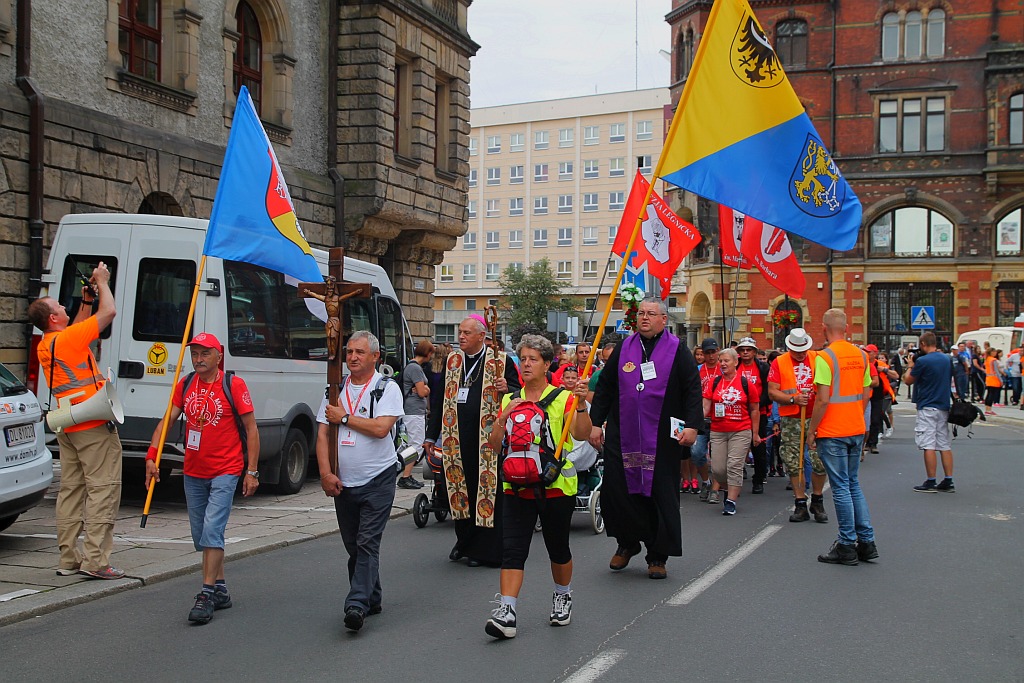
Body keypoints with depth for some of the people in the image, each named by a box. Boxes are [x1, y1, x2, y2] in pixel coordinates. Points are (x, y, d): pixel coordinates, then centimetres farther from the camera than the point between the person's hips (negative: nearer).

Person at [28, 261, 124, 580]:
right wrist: (102, 282, 4)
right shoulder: (69, 338, -13)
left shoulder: (45, 346, 11)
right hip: (94, 426, -9)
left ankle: (69, 559, 14)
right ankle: (95, 560, -10)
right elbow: (109, 312, -10)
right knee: (103, 488, -7)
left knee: (71, 490, 11)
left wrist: (86, 303, 25)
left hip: (67, 427, 9)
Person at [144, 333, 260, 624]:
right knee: (201, 535, 12)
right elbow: (166, 421, 5)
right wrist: (152, 456, -9)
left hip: (225, 472, -6)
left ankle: (207, 595, -12)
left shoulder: (233, 385, -8)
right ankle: (221, 589, 25)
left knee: (212, 530, -16)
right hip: (193, 472, 6)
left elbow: (251, 429, -6)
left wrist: (252, 471, -9)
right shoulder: (185, 386, 6)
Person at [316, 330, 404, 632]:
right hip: (342, 483, 5)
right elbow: (322, 435, 6)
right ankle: (372, 599, 25)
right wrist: (326, 474, -6)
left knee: (367, 543, -11)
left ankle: (357, 605, -14)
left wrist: (344, 418, -7)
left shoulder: (387, 388, -3)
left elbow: (380, 427, -18)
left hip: (377, 481, -5)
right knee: (353, 546, 11)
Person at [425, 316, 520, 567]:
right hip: (457, 438, 5)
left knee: (486, 490, -1)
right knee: (460, 488, 10)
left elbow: (519, 392, 1)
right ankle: (464, 541, 25)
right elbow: (442, 399, 18)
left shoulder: (499, 361, -1)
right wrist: (432, 434, 17)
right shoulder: (452, 361, 13)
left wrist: (506, 388, -22)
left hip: (487, 438, -4)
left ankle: (483, 549, 7)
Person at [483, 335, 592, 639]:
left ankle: (562, 598, 36)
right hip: (517, 486, 2)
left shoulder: (562, 398, -2)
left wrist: (581, 405, -31)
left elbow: (581, 434, -16)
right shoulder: (510, 400, 10)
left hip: (556, 486, -2)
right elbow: (495, 444, 5)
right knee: (512, 549, -7)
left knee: (557, 546, 12)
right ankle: (506, 613, -11)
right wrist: (505, 416, -10)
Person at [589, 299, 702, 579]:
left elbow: (693, 389, -2)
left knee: (660, 495, 2)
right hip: (622, 435, 3)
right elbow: (605, 388, 14)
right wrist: (596, 423, 8)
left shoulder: (678, 350, 1)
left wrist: (691, 425, -13)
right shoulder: (623, 348, 10)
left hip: (662, 438, -2)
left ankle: (657, 556, 15)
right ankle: (627, 543, 22)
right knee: (615, 490, -1)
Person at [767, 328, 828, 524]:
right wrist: (793, 399, -16)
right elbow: (772, 392, -2)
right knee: (794, 464, 1)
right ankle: (800, 505, 11)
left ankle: (817, 502, 14)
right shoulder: (779, 363, 3)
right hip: (791, 419, 0)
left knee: (820, 461, -4)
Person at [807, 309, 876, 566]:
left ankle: (847, 546, 4)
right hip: (857, 429, 7)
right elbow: (866, 394, 11)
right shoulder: (860, 355, 6)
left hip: (832, 432, -7)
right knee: (853, 484, 16)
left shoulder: (825, 357, -15)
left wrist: (811, 430, -9)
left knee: (841, 487, -1)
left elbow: (823, 399, -18)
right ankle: (866, 542, 16)